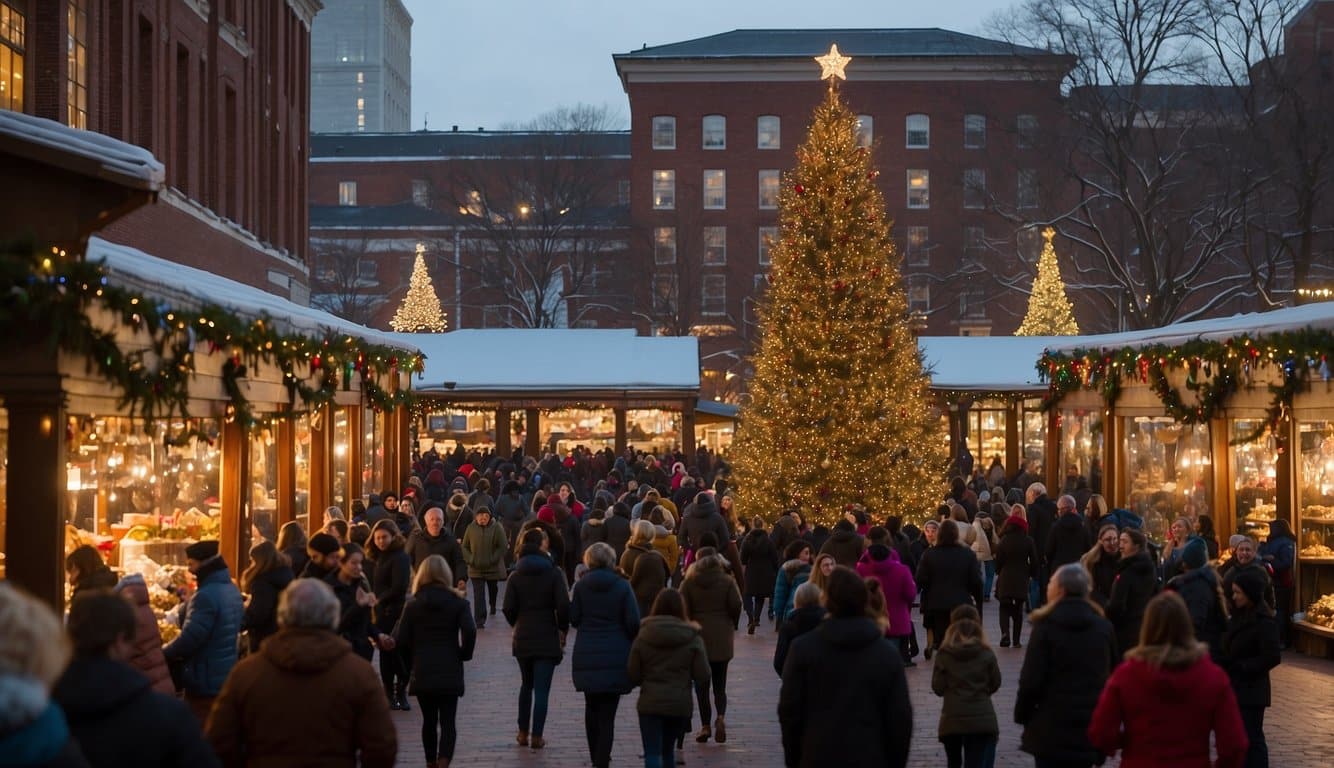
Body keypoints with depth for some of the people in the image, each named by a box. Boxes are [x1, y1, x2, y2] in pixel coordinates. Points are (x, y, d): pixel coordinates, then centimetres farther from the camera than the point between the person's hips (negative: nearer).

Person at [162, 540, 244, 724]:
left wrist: (161, 654, -9)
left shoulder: (206, 596, -22)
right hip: (227, 675, 9)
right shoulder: (232, 589, 8)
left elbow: (189, 640, -25)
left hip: (206, 681, -9)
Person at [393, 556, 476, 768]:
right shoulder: (457, 602, -2)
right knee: (448, 721, -1)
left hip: (422, 671, 1)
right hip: (450, 671, -1)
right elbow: (470, 631, -15)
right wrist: (464, 654, 1)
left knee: (429, 720, 15)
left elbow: (401, 640, -3)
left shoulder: (413, 605, 2)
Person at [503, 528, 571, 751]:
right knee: (542, 689, 1)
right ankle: (537, 736, 0)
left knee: (526, 685, 19)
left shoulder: (516, 575, 0)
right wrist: (563, 629, 1)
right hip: (547, 638, -3)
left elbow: (509, 608, -6)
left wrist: (517, 625, 13)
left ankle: (523, 733, 20)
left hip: (522, 638, 3)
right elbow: (563, 605, -14)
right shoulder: (554, 573, -7)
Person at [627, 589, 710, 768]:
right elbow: (702, 676, -6)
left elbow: (632, 675, -2)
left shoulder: (643, 636, -4)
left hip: (650, 704, -2)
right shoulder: (692, 639, -4)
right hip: (680, 705, 2)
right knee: (668, 750, 21)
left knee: (652, 754, -4)